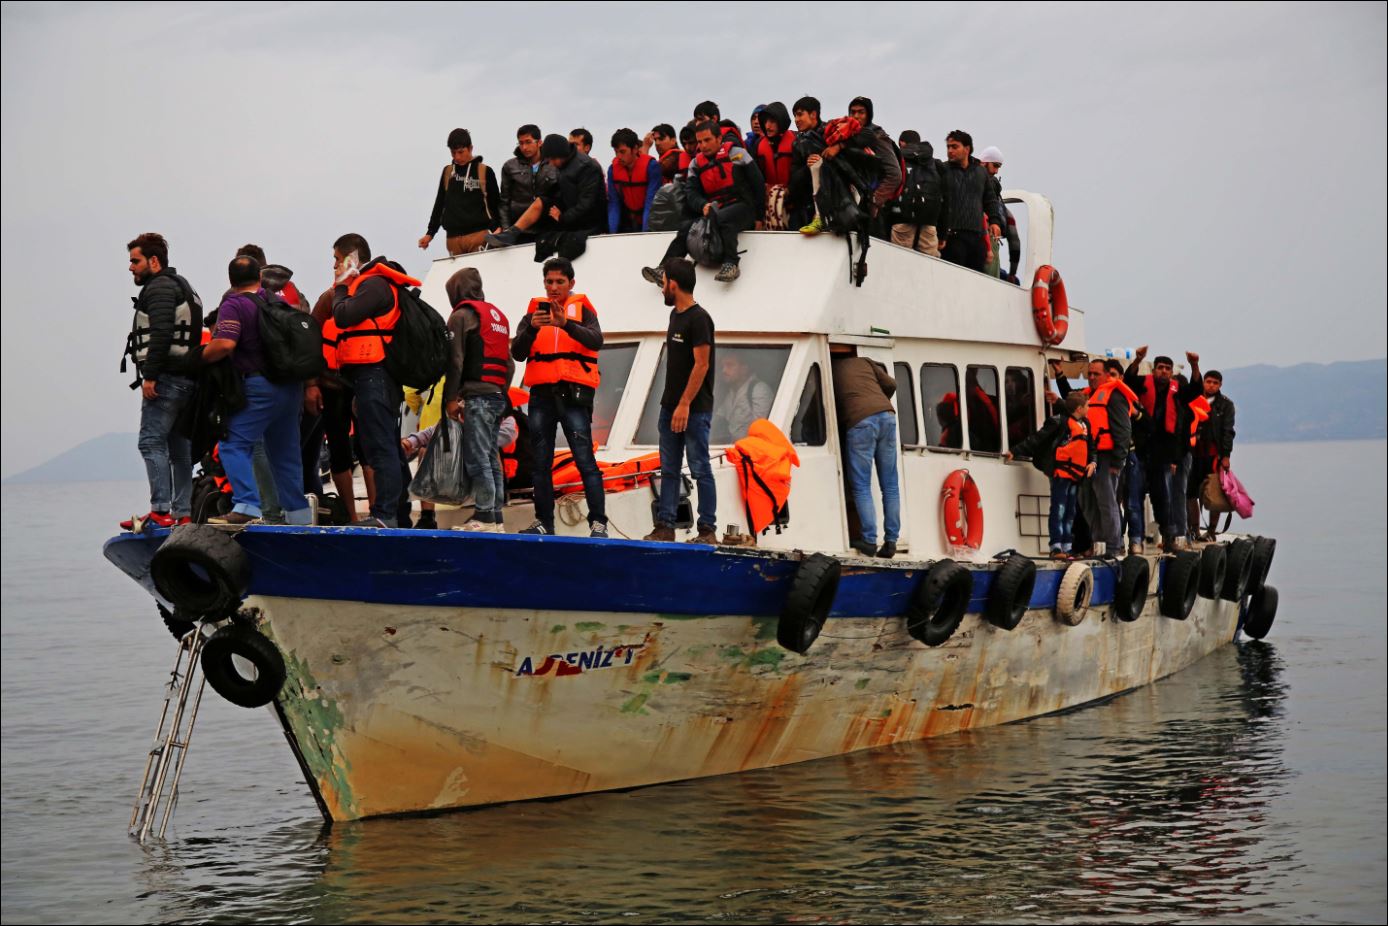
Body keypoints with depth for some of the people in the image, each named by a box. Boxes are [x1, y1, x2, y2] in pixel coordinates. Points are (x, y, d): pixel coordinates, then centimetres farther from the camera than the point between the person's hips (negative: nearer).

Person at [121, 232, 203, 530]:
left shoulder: (159, 288, -7)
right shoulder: (182, 287, 25)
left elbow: (161, 335, -20)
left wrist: (150, 376, -21)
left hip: (166, 379, -10)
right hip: (187, 379, 10)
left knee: (152, 442, -11)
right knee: (179, 447, 10)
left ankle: (160, 511, -16)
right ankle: (183, 514, 10)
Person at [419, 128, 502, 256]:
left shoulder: (484, 172, 4)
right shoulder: (447, 172, 14)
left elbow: (495, 204, 6)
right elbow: (439, 204, 20)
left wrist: (497, 228, -8)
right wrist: (430, 233, 16)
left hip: (478, 235, -3)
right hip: (453, 237, 3)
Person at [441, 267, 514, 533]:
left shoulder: (463, 315, -2)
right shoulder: (498, 315, 23)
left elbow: (455, 360, -9)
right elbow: (509, 362, 22)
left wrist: (451, 398, -7)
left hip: (477, 395, -8)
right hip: (498, 396, 8)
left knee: (477, 459, -10)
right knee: (491, 458, 9)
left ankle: (485, 517, -16)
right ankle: (496, 517, 7)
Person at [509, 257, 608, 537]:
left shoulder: (582, 309, 7)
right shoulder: (534, 311, 13)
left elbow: (596, 340, -12)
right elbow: (517, 352, 1)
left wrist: (567, 324, -27)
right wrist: (532, 328, -17)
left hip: (573, 393, -3)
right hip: (541, 394, 3)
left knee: (584, 459, -10)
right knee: (541, 463, 6)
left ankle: (598, 523, -12)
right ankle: (544, 522, 12)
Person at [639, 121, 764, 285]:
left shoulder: (735, 154, 0)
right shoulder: (696, 164, 14)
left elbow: (758, 184, 0)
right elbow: (693, 194, 4)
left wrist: (758, 217, -2)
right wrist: (704, 206, -20)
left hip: (742, 207, -5)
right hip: (713, 212, 5)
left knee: (722, 218, -37)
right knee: (686, 227, -18)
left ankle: (731, 265, -42)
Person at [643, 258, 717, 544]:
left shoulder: (698, 319, -12)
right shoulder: (676, 315, 16)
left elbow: (701, 365, -17)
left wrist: (685, 405, -20)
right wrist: (671, 402, 16)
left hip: (694, 410, -9)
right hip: (671, 406, 9)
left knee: (700, 470, -6)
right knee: (668, 469, 7)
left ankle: (708, 530, -4)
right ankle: (664, 527, 9)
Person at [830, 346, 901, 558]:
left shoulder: (830, 370, 15)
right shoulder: (864, 362, 23)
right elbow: (890, 384, 21)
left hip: (859, 421, -4)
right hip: (886, 416, 4)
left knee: (861, 487, 3)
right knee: (890, 486, 9)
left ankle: (869, 541, -5)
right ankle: (891, 541, 7)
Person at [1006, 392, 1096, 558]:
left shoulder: (1085, 424, 16)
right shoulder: (1060, 422, -8)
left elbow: (1090, 446, 26)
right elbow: (1037, 439, -11)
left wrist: (1092, 462, 6)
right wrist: (1015, 451, -15)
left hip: (1076, 474, 8)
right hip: (1061, 472, -8)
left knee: (1070, 512, 11)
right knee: (1059, 510, -10)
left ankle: (1067, 547, 16)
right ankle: (1056, 547, -12)